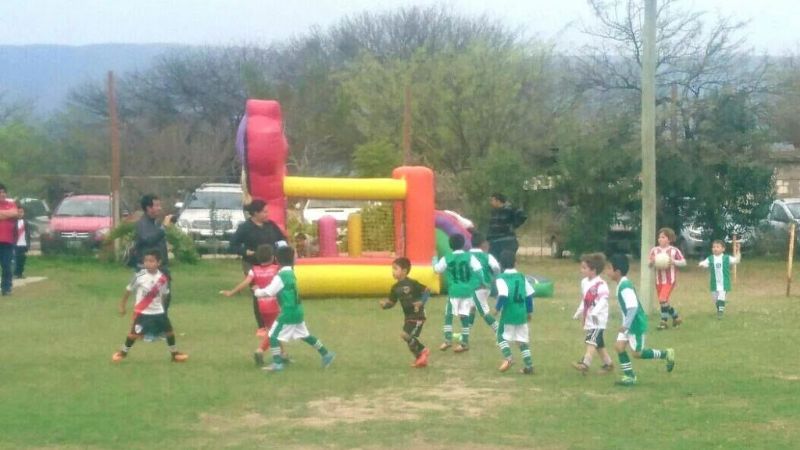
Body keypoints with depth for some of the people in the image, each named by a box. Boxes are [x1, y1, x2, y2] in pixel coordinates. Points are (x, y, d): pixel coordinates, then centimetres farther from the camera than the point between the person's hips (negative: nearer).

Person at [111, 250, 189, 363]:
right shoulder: (139, 276, -14)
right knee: (134, 333, -4)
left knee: (169, 331, 6)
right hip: (142, 311, -3)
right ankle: (123, 353, 17)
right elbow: (129, 290, -1)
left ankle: (174, 354, 24)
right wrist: (122, 305, 3)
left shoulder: (163, 278, -6)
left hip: (158, 311, 3)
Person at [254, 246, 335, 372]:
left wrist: (257, 291, 1)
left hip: (288, 312, -9)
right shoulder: (291, 273, 10)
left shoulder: (281, 276, -17)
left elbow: (269, 292, -16)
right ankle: (326, 354, 25)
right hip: (297, 311, 9)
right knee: (305, 335, 21)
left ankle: (277, 363, -9)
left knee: (273, 336, -3)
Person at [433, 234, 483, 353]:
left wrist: (435, 260, 31)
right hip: (468, 291, 1)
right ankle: (465, 342, 6)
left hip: (454, 291, -1)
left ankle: (448, 340, 4)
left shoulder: (446, 259, -3)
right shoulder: (469, 257, -3)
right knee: (465, 316, 5)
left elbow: (437, 269, 12)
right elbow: (478, 270, -9)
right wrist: (478, 283, 8)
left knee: (448, 315, 11)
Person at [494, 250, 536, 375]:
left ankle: (508, 357, -12)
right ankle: (529, 365, 6)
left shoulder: (501, 278, -9)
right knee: (523, 340, 10)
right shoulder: (522, 277, 8)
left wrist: (497, 308, -6)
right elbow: (530, 295, 9)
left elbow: (503, 295, -21)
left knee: (502, 336, 10)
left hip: (508, 313, -5)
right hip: (522, 313, 5)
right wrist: (529, 311, 19)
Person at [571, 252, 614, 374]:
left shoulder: (601, 284, -17)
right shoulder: (584, 282, 10)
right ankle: (608, 363, 25)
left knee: (591, 340, -19)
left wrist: (595, 312, -36)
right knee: (598, 343, 14)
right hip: (589, 319, 9)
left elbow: (603, 300, -27)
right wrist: (579, 312, 24)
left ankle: (585, 363, -28)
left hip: (598, 320, -9)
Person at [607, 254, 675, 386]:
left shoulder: (625, 287, -24)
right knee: (619, 346, 2)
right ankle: (630, 376, 8)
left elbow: (633, 307, -31)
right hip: (629, 323, 9)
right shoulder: (622, 284, 7)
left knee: (637, 353, -1)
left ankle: (666, 354, 13)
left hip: (636, 324, -9)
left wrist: (626, 325, -31)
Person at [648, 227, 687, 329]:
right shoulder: (654, 250, 2)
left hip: (670, 279, -5)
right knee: (663, 302, 11)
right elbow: (650, 265, 5)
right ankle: (676, 317, 32)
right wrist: (652, 262, -18)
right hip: (659, 279, 5)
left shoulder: (674, 250, -7)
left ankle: (663, 321, -6)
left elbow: (683, 262, -3)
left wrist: (673, 261, -18)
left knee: (663, 299, -18)